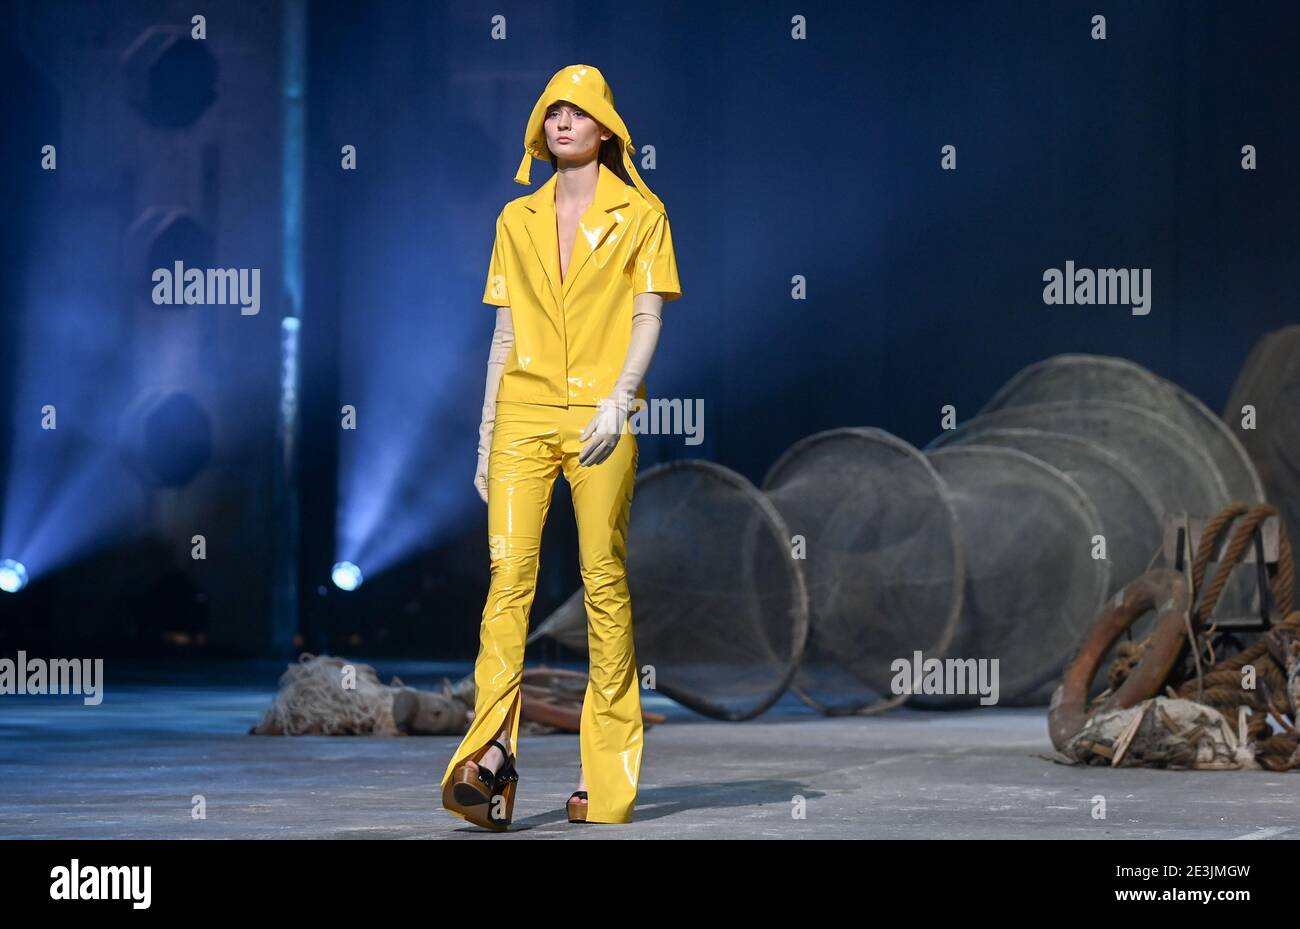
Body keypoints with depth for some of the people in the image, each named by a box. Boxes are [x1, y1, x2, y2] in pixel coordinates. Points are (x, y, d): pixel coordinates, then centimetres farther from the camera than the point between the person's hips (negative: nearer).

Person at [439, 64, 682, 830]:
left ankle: (607, 771, 4)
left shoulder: (639, 215, 6)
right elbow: (506, 332, 16)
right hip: (524, 412, 2)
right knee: (510, 570, -12)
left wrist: (619, 401, -16)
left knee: (605, 581, -2)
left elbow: (649, 318, -1)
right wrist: (485, 438, 11)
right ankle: (493, 753, -22)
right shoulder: (518, 220, 15)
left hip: (599, 414, -2)